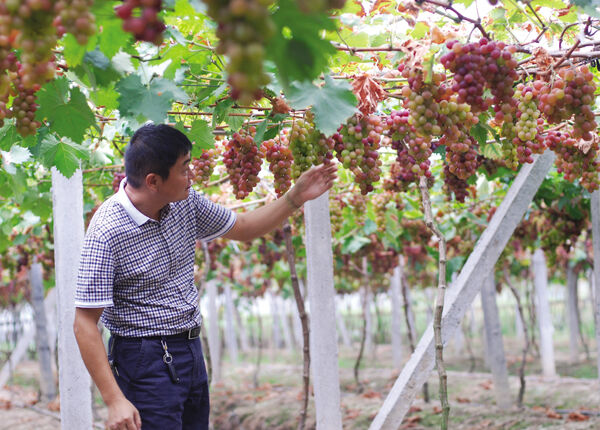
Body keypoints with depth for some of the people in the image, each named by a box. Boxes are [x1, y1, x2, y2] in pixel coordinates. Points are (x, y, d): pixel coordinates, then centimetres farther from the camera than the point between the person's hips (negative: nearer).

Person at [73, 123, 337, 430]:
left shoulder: (184, 201, 0)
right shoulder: (107, 232, -21)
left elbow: (243, 228, 18)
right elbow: (85, 323, -20)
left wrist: (296, 198, 5)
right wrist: (115, 400, -24)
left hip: (191, 350, 8)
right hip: (146, 359, -7)